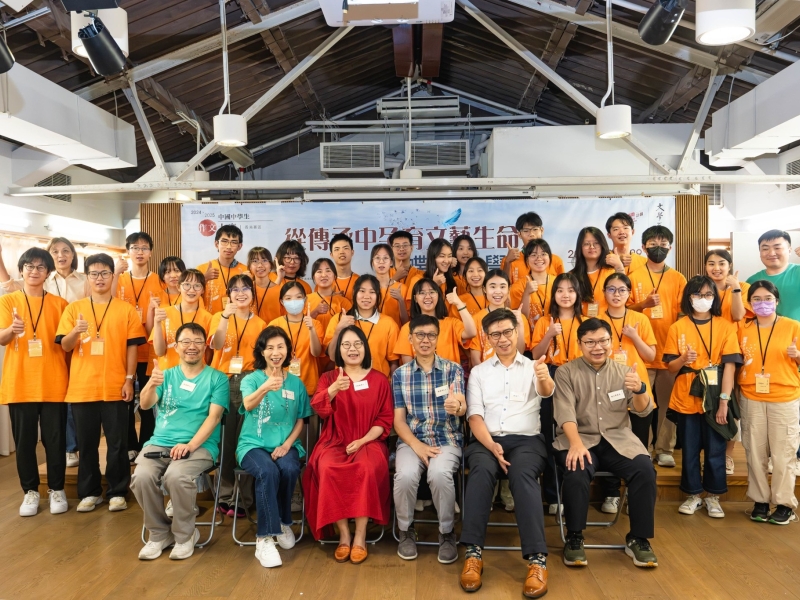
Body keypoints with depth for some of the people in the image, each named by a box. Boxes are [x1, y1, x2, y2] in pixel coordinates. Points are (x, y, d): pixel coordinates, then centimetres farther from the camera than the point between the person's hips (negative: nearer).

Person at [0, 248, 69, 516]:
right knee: (24, 439, 5)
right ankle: (30, 491, 18)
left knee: (55, 438, 4)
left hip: (53, 383, 0)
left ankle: (57, 489, 16)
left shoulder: (59, 303, 6)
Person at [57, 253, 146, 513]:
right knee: (86, 444, 10)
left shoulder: (126, 309, 3)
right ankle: (89, 492, 22)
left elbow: (132, 347, 2)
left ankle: (117, 492, 15)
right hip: (81, 387, 2)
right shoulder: (73, 308, 7)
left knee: (117, 443, 4)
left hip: (115, 387, -2)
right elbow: (65, 346, 3)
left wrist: (129, 379, -5)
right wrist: (76, 332, -19)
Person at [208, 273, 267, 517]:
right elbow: (215, 345, -11)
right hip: (224, 382, 0)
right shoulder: (219, 317, 8)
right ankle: (225, 496, 7)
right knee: (224, 440, -2)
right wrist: (226, 316, -22)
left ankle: (244, 496, 6)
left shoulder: (260, 323, 11)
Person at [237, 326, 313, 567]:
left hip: (285, 444, 2)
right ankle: (264, 538, -22)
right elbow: (248, 405, -25)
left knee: (290, 469, -30)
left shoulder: (296, 383, 6)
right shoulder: (251, 379, -2)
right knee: (268, 472, -33)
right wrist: (265, 388, -47)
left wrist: (287, 444, -10)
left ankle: (283, 521, -3)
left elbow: (300, 420, 9)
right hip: (253, 444, -2)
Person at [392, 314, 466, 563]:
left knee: (439, 473, -32)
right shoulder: (400, 374, 5)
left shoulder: (453, 369, 2)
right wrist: (417, 445, -14)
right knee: (405, 474, -30)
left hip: (447, 439, -1)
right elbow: (398, 419, 3)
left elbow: (462, 407, -14)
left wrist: (457, 406, -39)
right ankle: (406, 530, 0)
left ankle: (447, 533, -6)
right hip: (411, 440, 1)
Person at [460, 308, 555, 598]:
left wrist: (545, 379, -38)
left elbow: (547, 392, -12)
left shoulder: (533, 367, 12)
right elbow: (475, 415, 5)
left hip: (527, 439, -1)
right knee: (481, 470, -33)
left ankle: (537, 558, -34)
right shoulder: (478, 372, 15)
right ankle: (473, 552, -30)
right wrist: (492, 445, -14)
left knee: (522, 473, -34)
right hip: (487, 439, 1)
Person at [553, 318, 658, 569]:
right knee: (576, 474, -32)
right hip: (580, 438, -2)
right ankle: (574, 538, -11)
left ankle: (638, 539, -5)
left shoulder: (623, 371, 8)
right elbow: (565, 411, -11)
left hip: (618, 439, 3)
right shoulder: (566, 372, 1)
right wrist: (576, 443, -30)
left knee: (645, 471, -25)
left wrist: (640, 389, -25)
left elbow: (643, 410, -1)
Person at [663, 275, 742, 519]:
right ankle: (693, 495, 24)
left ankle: (713, 496, 23)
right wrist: (683, 359, -22)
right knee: (690, 450, 9)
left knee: (715, 450, 7)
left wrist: (724, 401, -12)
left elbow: (729, 366, -7)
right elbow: (670, 366, 1)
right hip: (687, 399, 1)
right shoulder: (677, 327, 0)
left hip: (715, 400, -1)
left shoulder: (725, 326, -2)